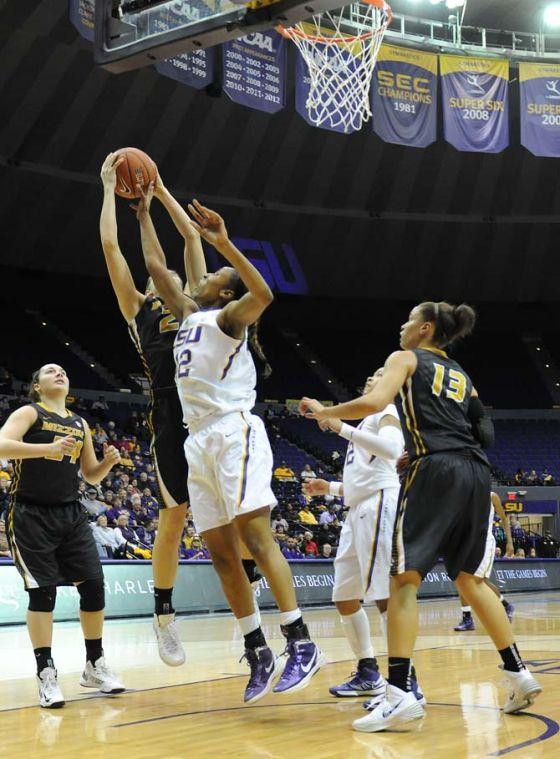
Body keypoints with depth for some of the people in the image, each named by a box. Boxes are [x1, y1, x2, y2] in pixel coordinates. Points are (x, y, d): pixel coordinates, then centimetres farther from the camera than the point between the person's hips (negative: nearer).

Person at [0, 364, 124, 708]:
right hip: (32, 515, -5)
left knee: (94, 584, 0)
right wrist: (50, 448, -32)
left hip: (71, 514, 5)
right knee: (43, 590, -8)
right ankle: (46, 673, -1)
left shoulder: (80, 424, 15)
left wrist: (109, 461, -1)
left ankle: (95, 666, 14)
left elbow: (92, 475, 21)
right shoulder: (29, 414, -2)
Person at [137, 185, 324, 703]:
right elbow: (156, 267, 31)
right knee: (222, 554, 3)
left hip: (234, 433, -8)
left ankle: (301, 644, -18)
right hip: (200, 442, 8)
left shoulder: (228, 318, 1)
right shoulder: (189, 315, 23)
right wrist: (144, 213, 33)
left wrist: (224, 243, -24)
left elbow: (263, 294, -21)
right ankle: (259, 654, 5)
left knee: (257, 538, -17)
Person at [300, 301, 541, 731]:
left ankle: (402, 693, -17)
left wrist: (324, 412, 6)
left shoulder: (406, 358, 10)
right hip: (476, 472, 7)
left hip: (436, 470, -7)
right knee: (470, 579, 18)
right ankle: (519, 676, 19)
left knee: (405, 578, -7)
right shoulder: (460, 373, 28)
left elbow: (374, 402, -8)